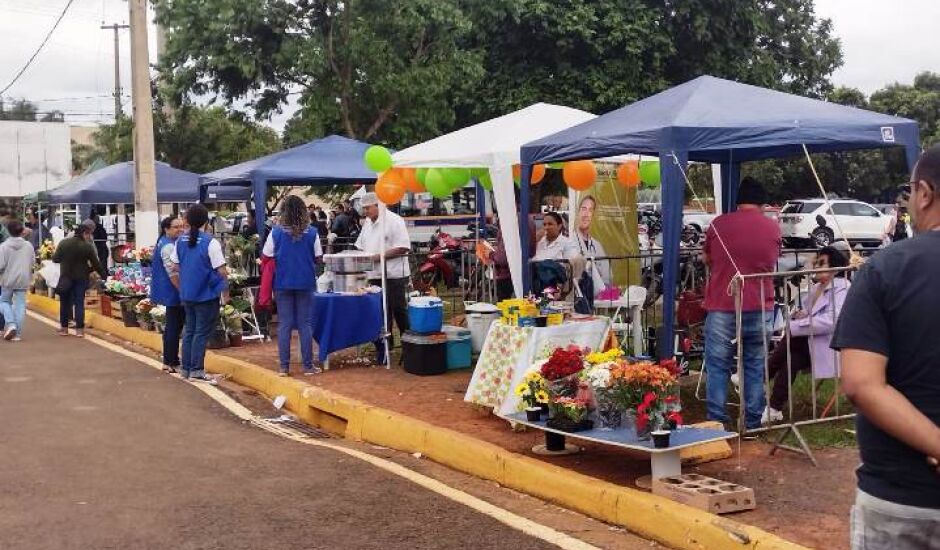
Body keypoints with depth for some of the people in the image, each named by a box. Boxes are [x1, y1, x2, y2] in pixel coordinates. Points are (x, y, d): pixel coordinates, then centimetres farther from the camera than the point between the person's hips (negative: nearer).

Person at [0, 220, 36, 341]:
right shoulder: (28, 245, -3)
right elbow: (33, 262, 6)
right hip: (23, 280, 2)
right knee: (20, 305, 7)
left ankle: (10, 323, -5)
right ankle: (17, 333, 5)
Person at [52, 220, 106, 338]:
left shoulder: (63, 243, -5)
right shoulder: (87, 246, -12)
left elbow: (55, 259, 0)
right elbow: (96, 264, -8)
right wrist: (104, 275, 4)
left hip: (65, 278, 2)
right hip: (81, 278, -2)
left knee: (65, 302, 13)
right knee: (79, 303, 2)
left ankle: (64, 328, 18)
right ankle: (79, 329, -1)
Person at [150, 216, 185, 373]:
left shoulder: (166, 242, 15)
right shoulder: (169, 246, -18)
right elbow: (173, 273, -23)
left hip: (171, 292, 11)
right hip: (174, 292, -11)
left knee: (172, 327, 16)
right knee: (174, 327, -5)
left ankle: (169, 360, 23)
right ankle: (172, 362, 0)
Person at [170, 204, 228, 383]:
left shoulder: (180, 242, 4)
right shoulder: (210, 242, -14)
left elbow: (175, 271, 9)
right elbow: (221, 271, -14)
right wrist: (225, 293, -2)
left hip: (187, 295, 6)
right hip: (207, 295, -6)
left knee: (189, 330, 15)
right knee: (202, 332, 0)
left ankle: (185, 368, 21)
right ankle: (197, 370, 2)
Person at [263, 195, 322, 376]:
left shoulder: (276, 232, -6)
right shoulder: (312, 232, -4)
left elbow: (267, 257, -2)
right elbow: (317, 257, 1)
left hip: (283, 283, 0)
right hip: (306, 283, 0)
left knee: (284, 325, 6)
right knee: (305, 324, 6)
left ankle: (284, 366, 6)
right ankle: (308, 365, 7)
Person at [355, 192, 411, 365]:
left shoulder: (394, 221, -11)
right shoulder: (367, 223, 14)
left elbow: (403, 248, -17)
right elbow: (361, 245, 24)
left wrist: (380, 256, -21)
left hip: (394, 274, -7)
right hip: (375, 275, 7)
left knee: (399, 310, 0)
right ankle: (384, 344, 18)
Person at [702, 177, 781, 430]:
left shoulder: (718, 224, -2)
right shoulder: (773, 228, 2)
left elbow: (706, 259, 14)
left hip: (721, 307, -2)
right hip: (760, 308, 2)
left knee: (717, 366, 5)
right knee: (755, 366, 11)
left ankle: (717, 422, 2)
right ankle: (753, 422, 14)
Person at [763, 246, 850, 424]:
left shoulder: (842, 288, -11)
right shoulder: (815, 288, 15)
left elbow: (831, 321, -25)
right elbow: (811, 316, 25)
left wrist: (794, 327, -23)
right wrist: (802, 315, -1)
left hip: (830, 348, -7)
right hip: (812, 344, 7)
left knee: (790, 341, -23)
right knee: (791, 358, -20)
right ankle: (775, 409, -19)